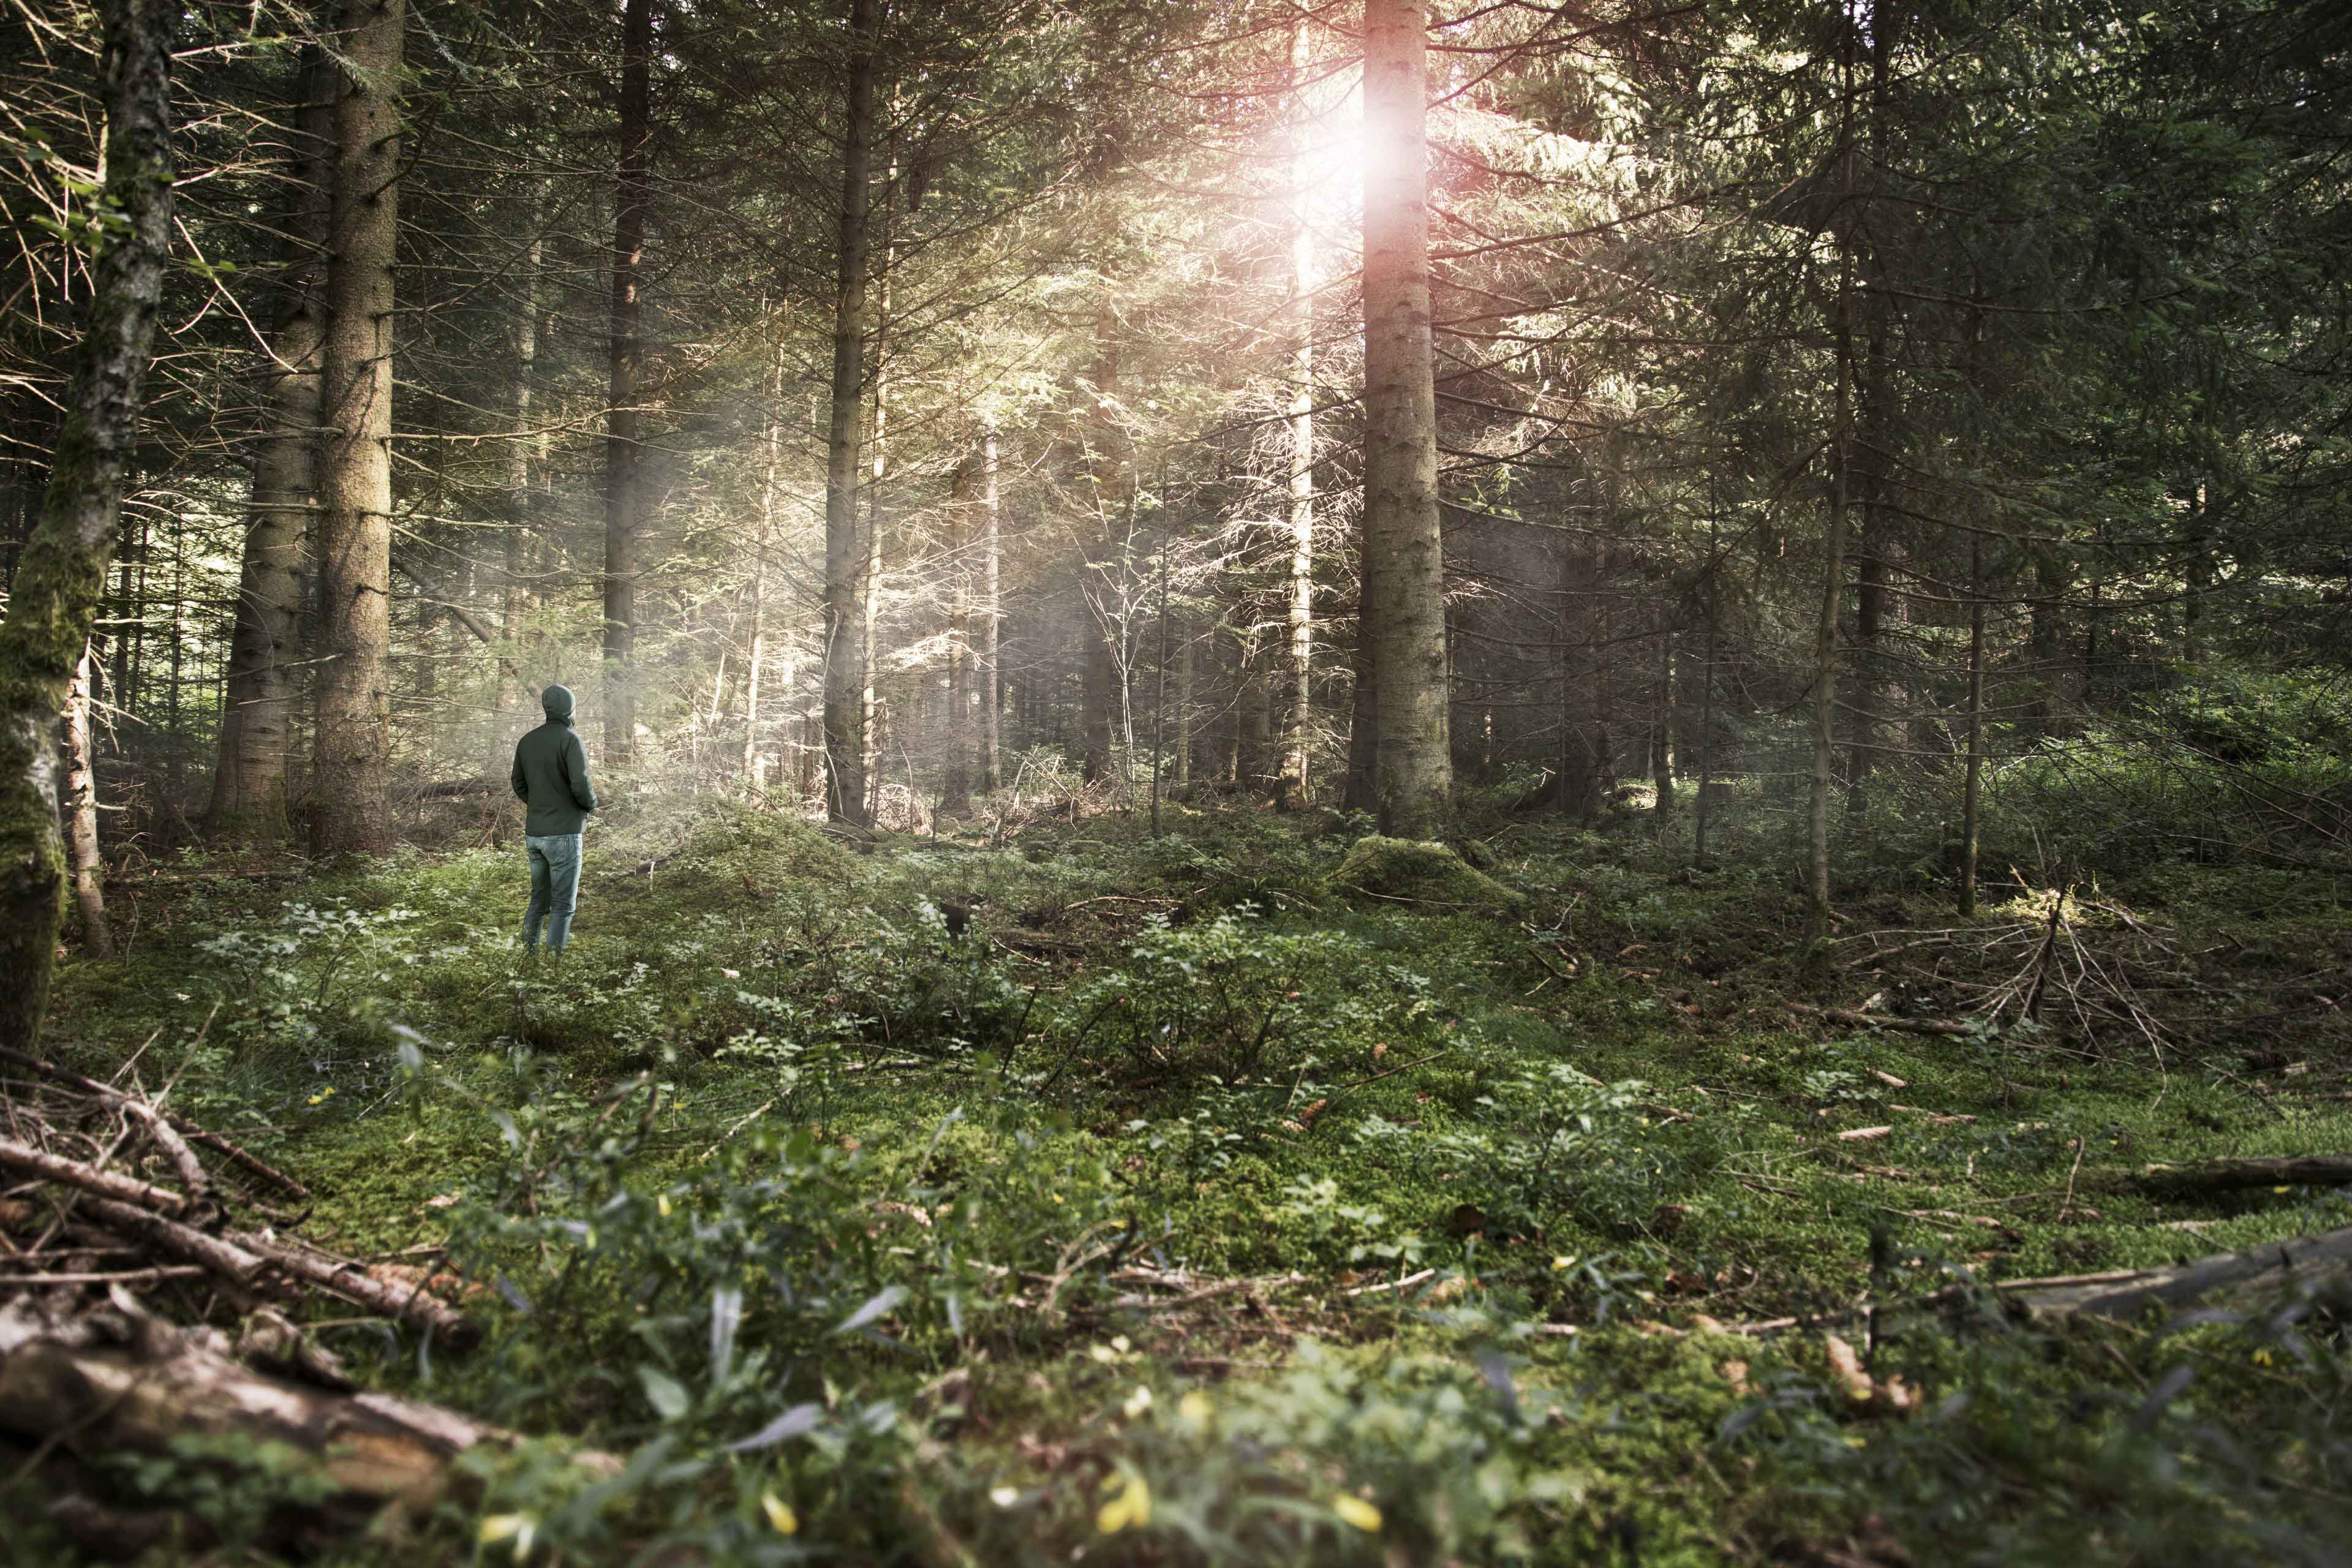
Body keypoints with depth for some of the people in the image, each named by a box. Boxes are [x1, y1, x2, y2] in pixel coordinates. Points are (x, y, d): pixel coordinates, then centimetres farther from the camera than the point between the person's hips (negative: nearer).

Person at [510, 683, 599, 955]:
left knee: (539, 900, 17)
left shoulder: (527, 741, 8)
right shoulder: (571, 740, -14)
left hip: (534, 833, 7)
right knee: (563, 905, -1)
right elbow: (581, 786, -23)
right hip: (563, 834, -7)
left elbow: (520, 787, 16)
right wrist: (592, 802, -1)